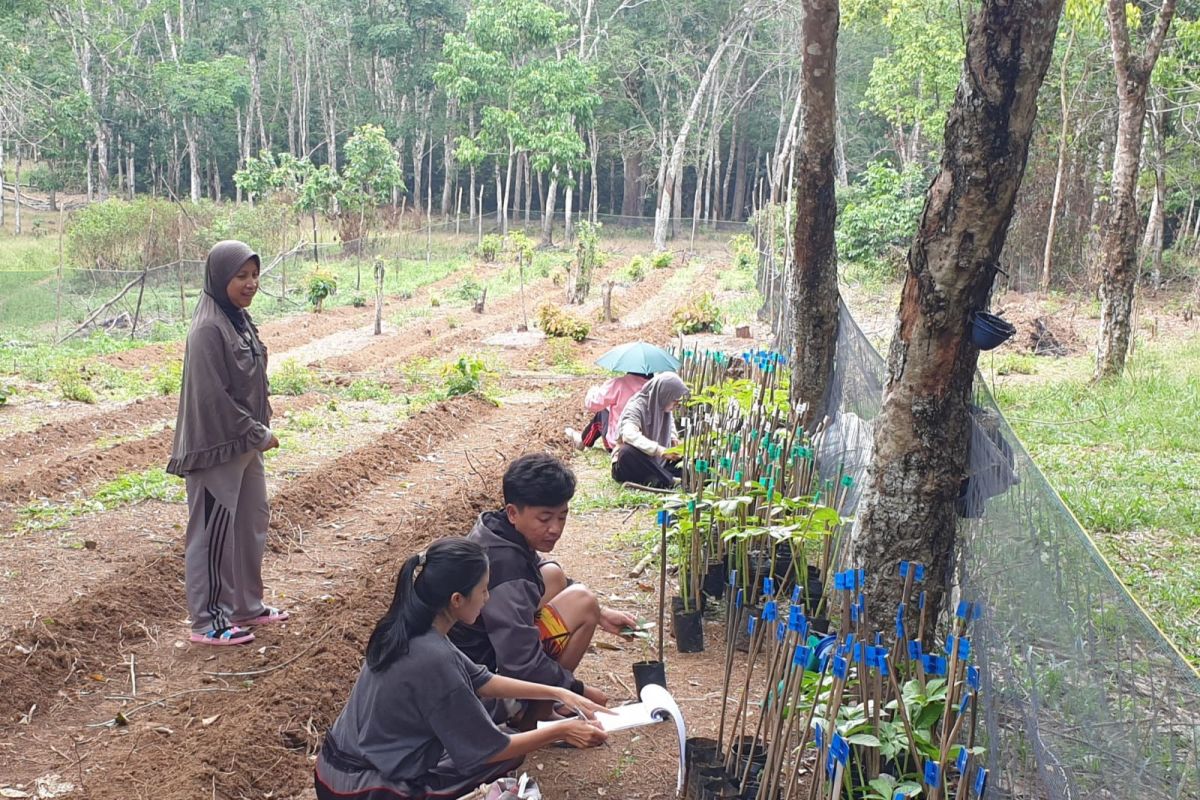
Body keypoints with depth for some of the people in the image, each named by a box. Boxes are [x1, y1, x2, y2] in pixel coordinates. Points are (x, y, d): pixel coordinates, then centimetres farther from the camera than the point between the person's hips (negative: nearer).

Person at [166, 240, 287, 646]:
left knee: (251, 522, 18)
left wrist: (259, 429, 7)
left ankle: (245, 605, 32)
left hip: (244, 442, 9)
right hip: (217, 446, -9)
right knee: (214, 532, 2)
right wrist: (258, 434, -15)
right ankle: (207, 621, 15)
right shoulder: (208, 330, -21)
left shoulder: (239, 320, 7)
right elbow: (213, 396, -22)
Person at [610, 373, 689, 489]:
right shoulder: (636, 406, -21)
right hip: (628, 467, -7)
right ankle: (669, 481, -35)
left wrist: (673, 438, 1)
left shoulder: (664, 407, 1)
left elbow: (670, 424, 24)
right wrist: (660, 450, -47)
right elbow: (629, 434, -39)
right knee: (628, 451, -41)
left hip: (655, 462, 7)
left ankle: (657, 479, -28)